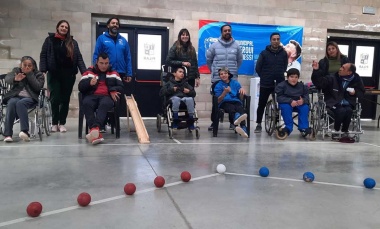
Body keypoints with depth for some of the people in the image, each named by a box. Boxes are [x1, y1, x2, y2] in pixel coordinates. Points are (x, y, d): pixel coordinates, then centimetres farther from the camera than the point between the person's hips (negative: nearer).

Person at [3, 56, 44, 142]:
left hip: (30, 98, -2)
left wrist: (30, 74, -4)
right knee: (12, 103, -33)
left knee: (20, 103, -35)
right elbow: (7, 79, 1)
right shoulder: (16, 70, 21)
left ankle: (25, 132, -47)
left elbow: (38, 87, -4)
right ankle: (8, 134, -38)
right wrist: (15, 79, -22)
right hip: (15, 96, 2)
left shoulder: (39, 74, 15)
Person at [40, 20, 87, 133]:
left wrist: (84, 72, -7)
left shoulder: (73, 42, 13)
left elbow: (79, 58, 6)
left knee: (65, 99, 3)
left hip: (69, 74, 2)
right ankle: (54, 123, 11)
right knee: (55, 99, -2)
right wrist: (43, 70, -9)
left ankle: (62, 123, 12)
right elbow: (43, 55, 4)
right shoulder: (50, 40, 9)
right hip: (54, 74, -1)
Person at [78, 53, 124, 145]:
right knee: (86, 103, -36)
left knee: (104, 104, -38)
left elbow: (120, 87, 15)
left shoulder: (113, 73, 23)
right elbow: (80, 87, 10)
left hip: (107, 97, 0)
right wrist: (90, 83, -11)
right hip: (91, 96, 0)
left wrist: (113, 90, -8)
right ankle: (96, 132, -49)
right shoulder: (89, 72, 19)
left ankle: (95, 128, -58)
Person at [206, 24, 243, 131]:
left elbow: (240, 60, 16)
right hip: (217, 78, -1)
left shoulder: (236, 46, 5)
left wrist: (234, 70, 14)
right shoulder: (214, 45, 1)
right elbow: (208, 59, 10)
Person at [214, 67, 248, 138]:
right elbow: (218, 101, 5)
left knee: (240, 109, -35)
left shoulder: (235, 83, 19)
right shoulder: (218, 85, 16)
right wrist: (225, 92, -11)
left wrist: (242, 91, -7)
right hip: (225, 103, -2)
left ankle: (243, 129, -58)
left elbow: (241, 98, 15)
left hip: (236, 102, 3)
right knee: (232, 108, -39)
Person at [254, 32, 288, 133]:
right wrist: (264, 77, 5)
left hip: (280, 84, 2)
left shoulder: (283, 53, 4)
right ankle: (258, 124, 15)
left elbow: (285, 67, 16)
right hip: (265, 84, -2)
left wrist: (279, 75, 8)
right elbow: (258, 68, 1)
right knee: (261, 104, 3)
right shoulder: (264, 53, -3)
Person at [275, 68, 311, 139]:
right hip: (286, 103, -3)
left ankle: (303, 128, -24)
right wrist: (290, 101, -32)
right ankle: (288, 128, -29)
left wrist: (303, 101, -27)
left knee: (305, 107, -27)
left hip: (299, 104, 3)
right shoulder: (281, 85, -6)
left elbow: (306, 97, 0)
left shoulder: (302, 86, 8)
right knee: (285, 107, -36)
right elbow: (279, 97, -17)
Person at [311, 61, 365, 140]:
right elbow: (318, 82, -8)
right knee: (341, 111, -33)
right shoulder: (333, 78, -2)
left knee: (348, 111, -32)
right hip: (334, 103, -2)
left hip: (347, 104, 2)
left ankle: (345, 131, -8)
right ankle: (336, 131, -9)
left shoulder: (356, 80, 6)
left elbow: (361, 92, 20)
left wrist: (355, 92, -2)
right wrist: (316, 70, -19)